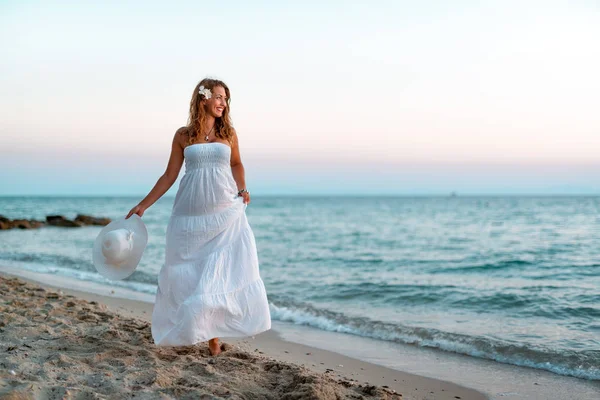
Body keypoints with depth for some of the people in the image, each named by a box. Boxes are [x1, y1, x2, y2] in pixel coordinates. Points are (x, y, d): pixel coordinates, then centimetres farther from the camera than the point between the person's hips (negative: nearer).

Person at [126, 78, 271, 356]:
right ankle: (187, 329, 18)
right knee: (189, 275, 3)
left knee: (229, 270, -6)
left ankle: (213, 334, 3)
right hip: (191, 215, 0)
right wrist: (143, 205, 5)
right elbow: (169, 176, 7)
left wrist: (242, 190, 4)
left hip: (225, 213, 1)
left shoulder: (229, 133, 7)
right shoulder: (183, 135, 4)